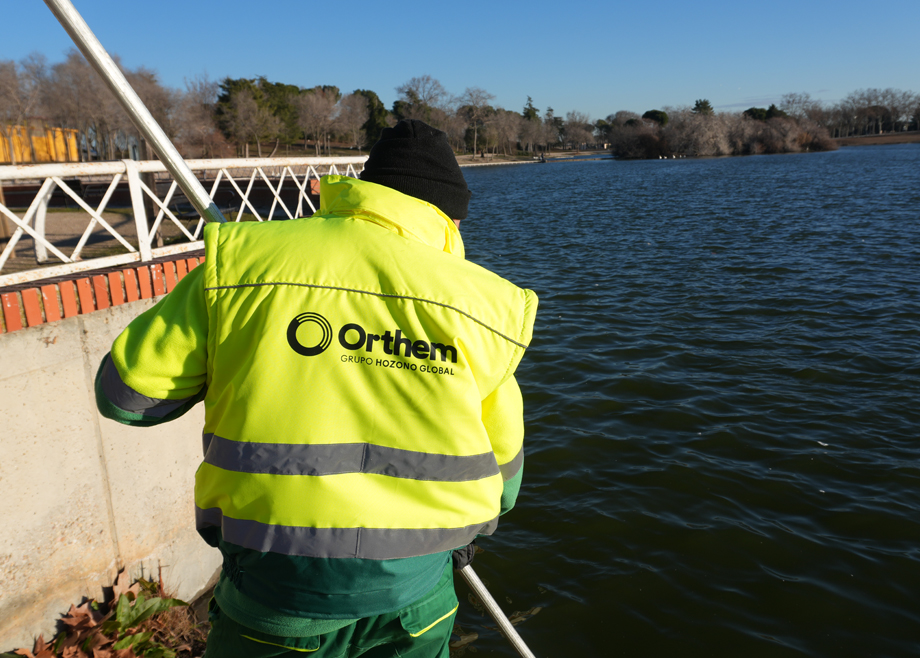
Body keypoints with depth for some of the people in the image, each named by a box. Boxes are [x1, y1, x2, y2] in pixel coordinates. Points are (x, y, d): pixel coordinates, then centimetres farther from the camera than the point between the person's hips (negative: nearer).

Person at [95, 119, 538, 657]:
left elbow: (125, 392, -1)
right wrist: (483, 512, 31)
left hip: (274, 592, 0)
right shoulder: (477, 299, -2)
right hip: (415, 594, 1)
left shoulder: (243, 259, -5)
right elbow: (501, 458, 8)